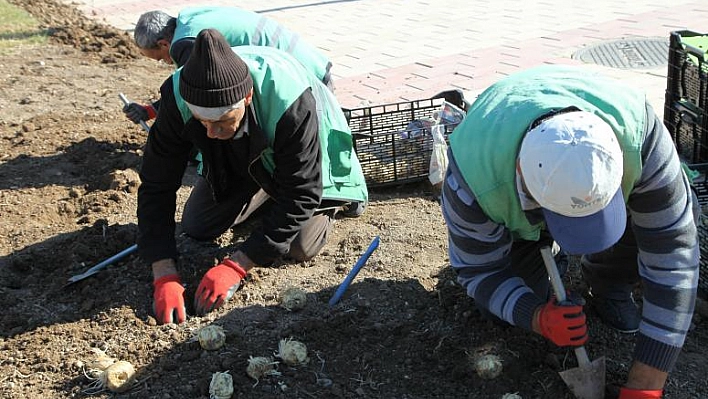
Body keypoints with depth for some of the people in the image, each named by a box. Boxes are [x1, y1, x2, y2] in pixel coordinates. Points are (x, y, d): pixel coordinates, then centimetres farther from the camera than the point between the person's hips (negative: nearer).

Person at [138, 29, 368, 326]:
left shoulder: (291, 104, -45)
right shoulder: (179, 99, -35)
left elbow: (298, 195, -37)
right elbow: (156, 186, -28)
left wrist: (236, 266, -39)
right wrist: (164, 275, -37)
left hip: (306, 159, -3)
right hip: (238, 159, 4)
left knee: (301, 248, -13)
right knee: (196, 228, 2)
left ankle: (329, 202, 19)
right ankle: (265, 191, 26)